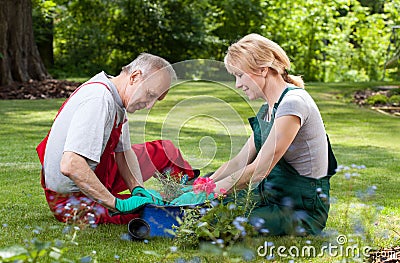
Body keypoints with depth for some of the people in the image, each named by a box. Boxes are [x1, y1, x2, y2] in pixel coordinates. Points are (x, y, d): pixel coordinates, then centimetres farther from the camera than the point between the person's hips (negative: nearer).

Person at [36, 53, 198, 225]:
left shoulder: (117, 99, 0)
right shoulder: (99, 99, -31)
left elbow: (124, 151, 6)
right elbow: (70, 166, -40)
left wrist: (138, 189, -14)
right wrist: (118, 204, -36)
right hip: (71, 198, -10)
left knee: (166, 150, 15)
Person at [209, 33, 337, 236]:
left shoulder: (293, 103, -18)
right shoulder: (267, 110, 12)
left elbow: (259, 170, -21)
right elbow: (240, 161, 14)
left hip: (303, 209, -8)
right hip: (274, 198, 8)